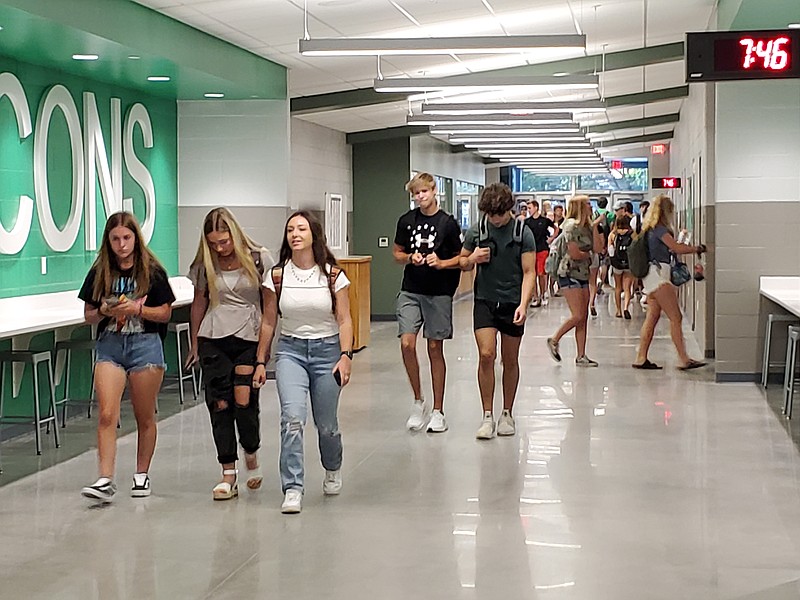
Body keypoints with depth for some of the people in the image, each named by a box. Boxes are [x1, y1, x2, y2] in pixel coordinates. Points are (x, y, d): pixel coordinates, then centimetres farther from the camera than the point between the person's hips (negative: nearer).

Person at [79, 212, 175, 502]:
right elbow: (88, 315, 9)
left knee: (144, 417, 8)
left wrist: (137, 309, -15)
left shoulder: (152, 271, -1)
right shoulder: (99, 272, 5)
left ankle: (141, 475, 23)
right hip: (109, 344, 1)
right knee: (107, 414, -11)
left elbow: (165, 313, 1)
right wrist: (104, 311, -12)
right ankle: (106, 480, -12)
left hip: (146, 344, -1)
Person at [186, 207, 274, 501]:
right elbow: (199, 303, 14)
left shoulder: (259, 259, -4)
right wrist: (195, 344, 18)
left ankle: (251, 453, 18)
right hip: (214, 339, 2)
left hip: (250, 338, -2)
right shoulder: (205, 265, 2)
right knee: (220, 404, -2)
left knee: (244, 401, -12)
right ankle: (228, 475, 6)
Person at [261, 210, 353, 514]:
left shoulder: (332, 275, -3)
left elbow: (344, 321, -3)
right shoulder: (277, 276, 0)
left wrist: (346, 356, -13)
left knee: (326, 424, 8)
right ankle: (292, 490, -17)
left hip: (327, 350, 0)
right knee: (292, 416, -20)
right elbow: (268, 323, 6)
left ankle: (333, 470, 40)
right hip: (290, 350, 0)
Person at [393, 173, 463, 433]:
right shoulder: (407, 221, 5)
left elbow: (461, 258, 2)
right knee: (407, 343, -11)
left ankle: (437, 411, 13)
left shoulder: (448, 223, -3)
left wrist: (441, 263, -16)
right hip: (410, 291, 2)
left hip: (439, 293, -2)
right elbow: (397, 252, 15)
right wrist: (410, 258, -6)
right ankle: (418, 401, 9)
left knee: (435, 348, 4)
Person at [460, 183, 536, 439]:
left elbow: (528, 272, -6)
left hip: (512, 303, 0)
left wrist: (523, 304, -18)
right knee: (486, 355, -12)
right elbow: (463, 263, 13)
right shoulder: (476, 231, 1)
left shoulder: (523, 233, -5)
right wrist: (473, 259, -10)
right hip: (484, 301, 1)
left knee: (510, 361, 8)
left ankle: (507, 414, 22)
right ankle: (487, 416, -4)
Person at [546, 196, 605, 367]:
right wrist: (589, 254, 0)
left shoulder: (587, 226, 13)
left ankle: (581, 356, 7)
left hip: (583, 274, 8)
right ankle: (554, 340, 7)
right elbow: (574, 254, -18)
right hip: (569, 274, -8)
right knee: (577, 316, -13)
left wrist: (595, 226, -3)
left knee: (583, 318, 4)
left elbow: (597, 248, 0)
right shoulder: (571, 225, -11)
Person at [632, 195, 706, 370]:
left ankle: (641, 358, 8)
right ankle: (684, 360, -13)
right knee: (676, 317, -10)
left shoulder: (650, 229, 18)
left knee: (652, 318, 9)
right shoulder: (660, 229, -11)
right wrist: (697, 249, -6)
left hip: (653, 277, 10)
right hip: (658, 274, -10)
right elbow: (676, 248, -18)